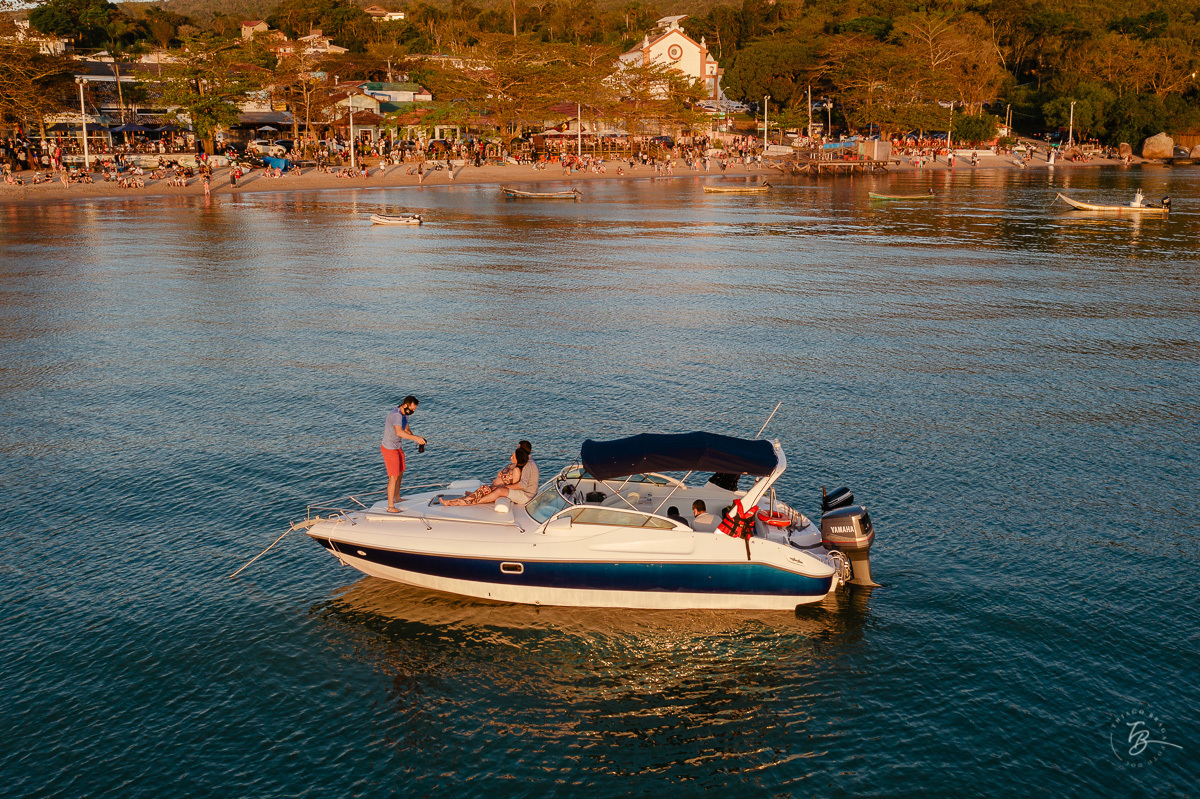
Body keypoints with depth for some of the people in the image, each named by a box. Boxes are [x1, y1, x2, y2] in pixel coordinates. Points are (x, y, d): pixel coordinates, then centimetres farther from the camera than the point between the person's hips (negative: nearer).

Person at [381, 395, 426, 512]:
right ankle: (390, 507, -2)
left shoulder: (405, 414, 4)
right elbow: (399, 432, -42)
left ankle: (397, 497, 45)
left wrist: (417, 438, -9)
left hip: (397, 447, 10)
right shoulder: (396, 414, -28)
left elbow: (407, 430, 10)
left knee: (400, 472, 25)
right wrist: (416, 438, -41)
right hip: (389, 449, -10)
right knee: (393, 477, -8)